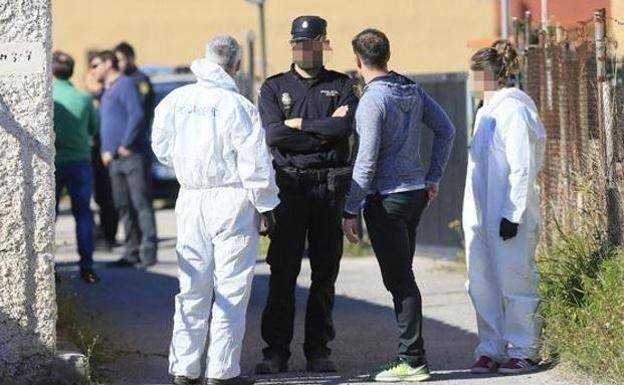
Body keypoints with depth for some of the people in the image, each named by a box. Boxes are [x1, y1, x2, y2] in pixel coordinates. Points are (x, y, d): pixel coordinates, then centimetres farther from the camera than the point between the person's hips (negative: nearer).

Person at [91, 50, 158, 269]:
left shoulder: (125, 85, -6)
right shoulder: (106, 92, 23)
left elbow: (137, 115, -17)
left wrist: (125, 144, -16)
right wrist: (105, 150, 12)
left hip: (132, 155, -10)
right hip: (114, 159, 10)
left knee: (141, 203, -10)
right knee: (123, 207, 8)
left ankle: (148, 252, -12)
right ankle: (132, 253, 12)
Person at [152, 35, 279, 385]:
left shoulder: (176, 100, 2)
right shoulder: (238, 107, -13)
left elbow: (161, 146, 14)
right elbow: (256, 164, -11)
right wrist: (266, 207, -1)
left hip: (191, 199, 5)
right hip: (231, 199, -5)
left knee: (192, 286, 11)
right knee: (231, 287, 2)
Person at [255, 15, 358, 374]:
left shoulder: (341, 86, 10)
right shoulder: (274, 87, 9)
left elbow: (346, 127, -8)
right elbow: (273, 134, -7)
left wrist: (300, 125, -6)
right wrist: (325, 129, -5)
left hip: (331, 186, 1)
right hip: (289, 186, -1)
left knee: (325, 272, 3)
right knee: (282, 272, -4)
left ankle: (319, 349, 9)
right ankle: (276, 351, 0)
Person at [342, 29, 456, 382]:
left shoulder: (373, 101, -16)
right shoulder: (413, 90, 8)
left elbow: (367, 161, -17)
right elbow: (447, 131, 13)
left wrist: (351, 210, -12)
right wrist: (434, 177, 17)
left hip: (387, 198, -8)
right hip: (417, 193, 8)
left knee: (399, 280, -5)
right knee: (403, 276, 14)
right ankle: (411, 354, 15)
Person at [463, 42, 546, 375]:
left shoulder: (513, 110, -12)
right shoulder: (487, 111, 16)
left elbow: (522, 169, -16)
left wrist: (512, 215, -18)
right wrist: (475, 215, 18)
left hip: (509, 217, -9)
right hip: (481, 216, 9)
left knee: (514, 282, -2)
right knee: (482, 284, 8)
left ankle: (522, 351, 5)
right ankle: (491, 349, 15)